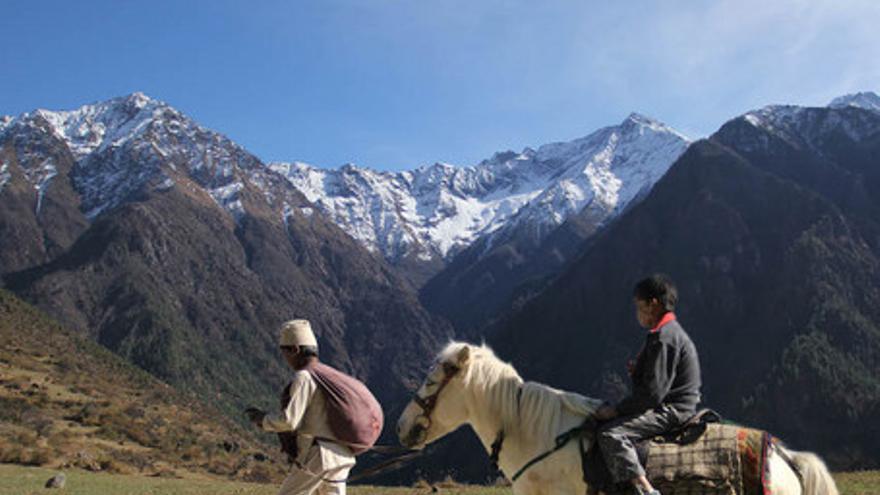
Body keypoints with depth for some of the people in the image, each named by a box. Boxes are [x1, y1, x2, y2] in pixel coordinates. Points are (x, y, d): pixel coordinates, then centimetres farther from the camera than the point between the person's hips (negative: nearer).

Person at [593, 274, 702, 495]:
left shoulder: (663, 338, -19)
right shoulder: (670, 331, 15)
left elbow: (653, 392, -23)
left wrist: (616, 410, -17)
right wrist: (638, 371, 6)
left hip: (670, 411, -11)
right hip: (669, 406, 11)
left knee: (609, 433, -25)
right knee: (604, 423, 19)